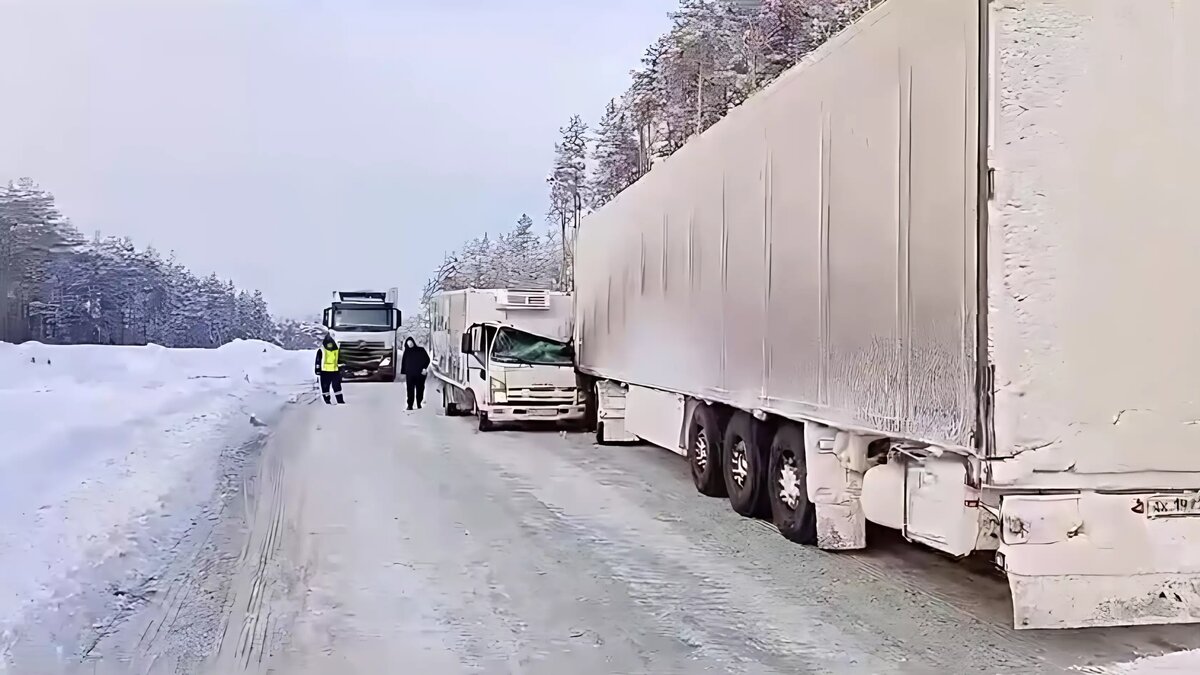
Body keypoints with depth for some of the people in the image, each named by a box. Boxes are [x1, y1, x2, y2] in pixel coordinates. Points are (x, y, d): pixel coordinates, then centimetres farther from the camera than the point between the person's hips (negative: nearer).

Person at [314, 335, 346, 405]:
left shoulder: (336, 350, 8)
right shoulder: (321, 350, -5)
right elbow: (318, 361, -2)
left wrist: (340, 370, 18)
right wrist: (317, 370, -6)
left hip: (335, 372, 3)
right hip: (325, 372, -3)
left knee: (337, 387, 7)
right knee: (325, 387, 0)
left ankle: (340, 401, 11)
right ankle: (327, 400, 7)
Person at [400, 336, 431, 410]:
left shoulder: (421, 350, 5)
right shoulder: (407, 352, 9)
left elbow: (427, 359, 4)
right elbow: (403, 363, 7)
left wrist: (425, 368, -10)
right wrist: (403, 373, 0)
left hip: (420, 374, 0)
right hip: (410, 374, 0)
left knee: (420, 389, 3)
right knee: (410, 390, -6)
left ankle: (419, 403, 13)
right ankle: (410, 405, -7)